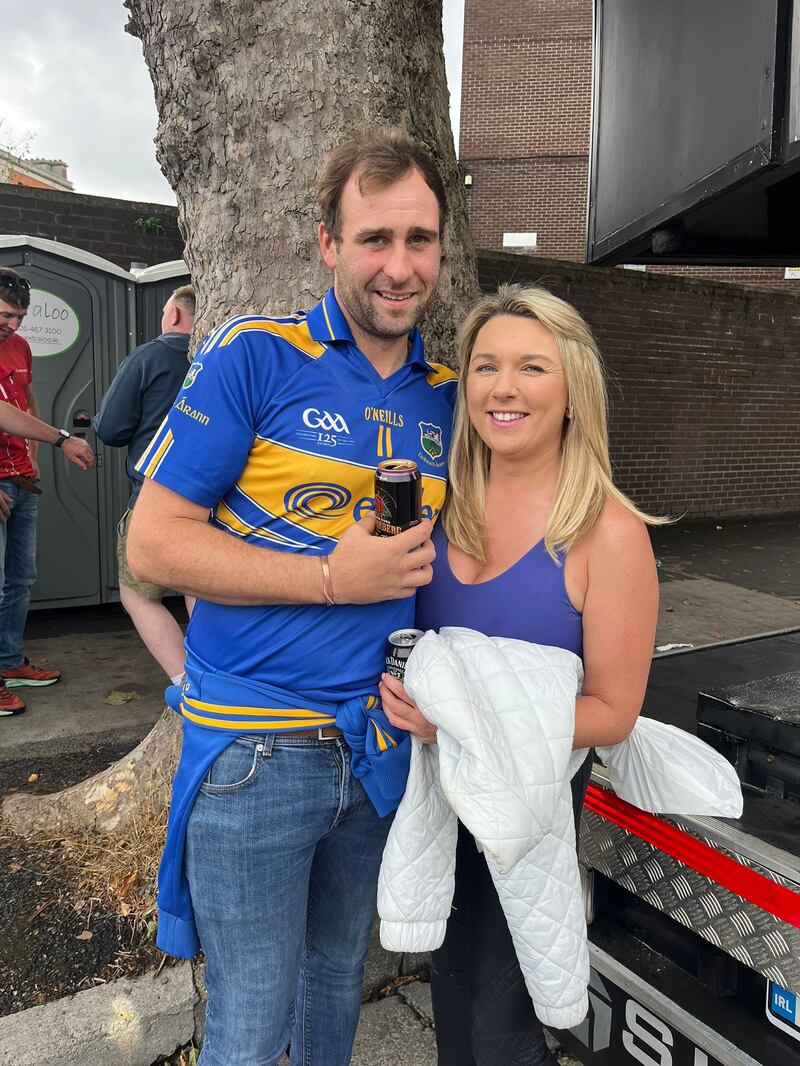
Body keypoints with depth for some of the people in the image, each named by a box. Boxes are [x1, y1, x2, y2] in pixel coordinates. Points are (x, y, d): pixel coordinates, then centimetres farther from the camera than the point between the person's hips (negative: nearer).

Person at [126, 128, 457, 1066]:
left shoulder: (447, 394, 6)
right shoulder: (253, 357, -10)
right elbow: (153, 542, -12)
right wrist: (334, 578, -19)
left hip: (382, 743, 5)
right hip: (254, 751, -4)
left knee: (339, 978, 25)